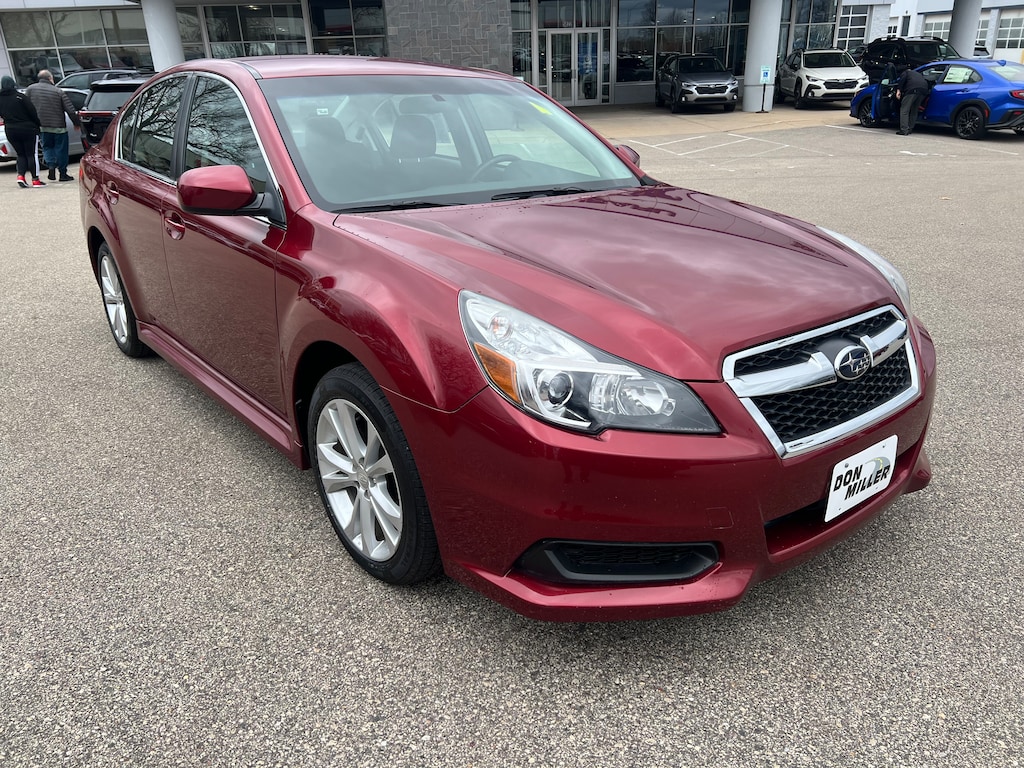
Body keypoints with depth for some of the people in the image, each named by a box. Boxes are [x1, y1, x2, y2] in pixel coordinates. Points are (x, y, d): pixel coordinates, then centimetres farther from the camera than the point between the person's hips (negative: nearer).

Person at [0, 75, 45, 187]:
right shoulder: (20, 97, -12)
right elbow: (33, 112, -11)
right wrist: (37, 124, 1)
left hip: (10, 131, 4)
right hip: (27, 129, -4)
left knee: (21, 154, 15)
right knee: (32, 154, 1)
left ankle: (20, 176, -2)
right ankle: (35, 180, -2)